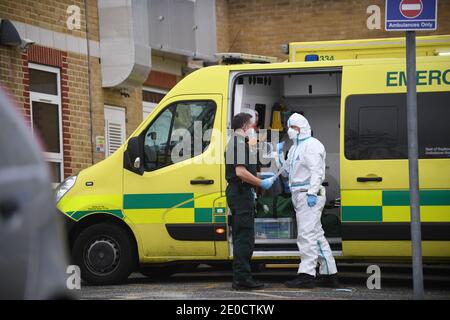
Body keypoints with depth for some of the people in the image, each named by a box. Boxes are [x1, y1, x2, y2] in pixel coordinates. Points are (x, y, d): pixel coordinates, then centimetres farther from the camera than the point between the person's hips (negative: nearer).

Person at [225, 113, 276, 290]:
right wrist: (261, 183, -15)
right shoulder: (240, 143, -12)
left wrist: (250, 190, 25)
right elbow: (240, 171, -22)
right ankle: (242, 278, -11)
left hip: (236, 191, 11)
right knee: (244, 237, -10)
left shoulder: (234, 142, 21)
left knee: (240, 237, 13)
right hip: (241, 193, -11)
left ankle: (240, 278, 17)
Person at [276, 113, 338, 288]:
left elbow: (317, 171, -18)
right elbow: (288, 170, 27)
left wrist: (312, 193, -26)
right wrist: (280, 155, 13)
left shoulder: (311, 145, -9)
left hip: (309, 195, -11)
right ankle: (329, 274, 16)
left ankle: (306, 275, -19)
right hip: (299, 195, 11)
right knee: (316, 235, 12)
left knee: (307, 234, -15)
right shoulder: (295, 148, 22)